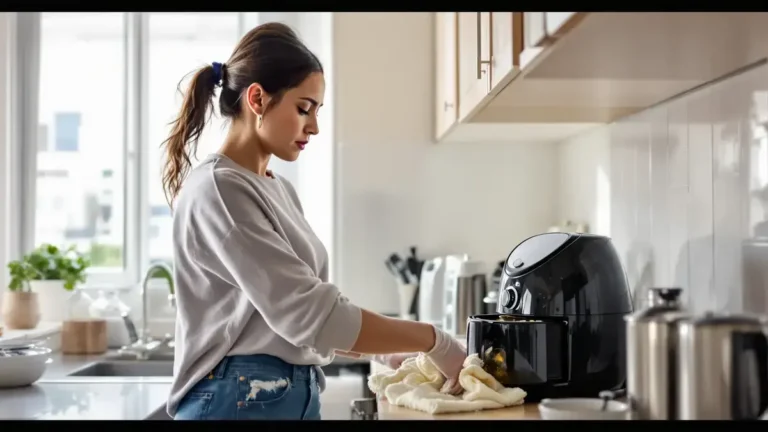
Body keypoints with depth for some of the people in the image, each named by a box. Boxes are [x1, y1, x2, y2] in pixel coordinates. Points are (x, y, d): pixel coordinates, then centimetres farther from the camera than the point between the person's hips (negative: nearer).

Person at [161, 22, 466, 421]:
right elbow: (309, 313, -22)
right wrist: (433, 341, -16)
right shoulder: (218, 189, -17)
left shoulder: (278, 190, 11)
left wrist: (384, 354, 3)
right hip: (240, 400, -8)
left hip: (297, 397, 8)